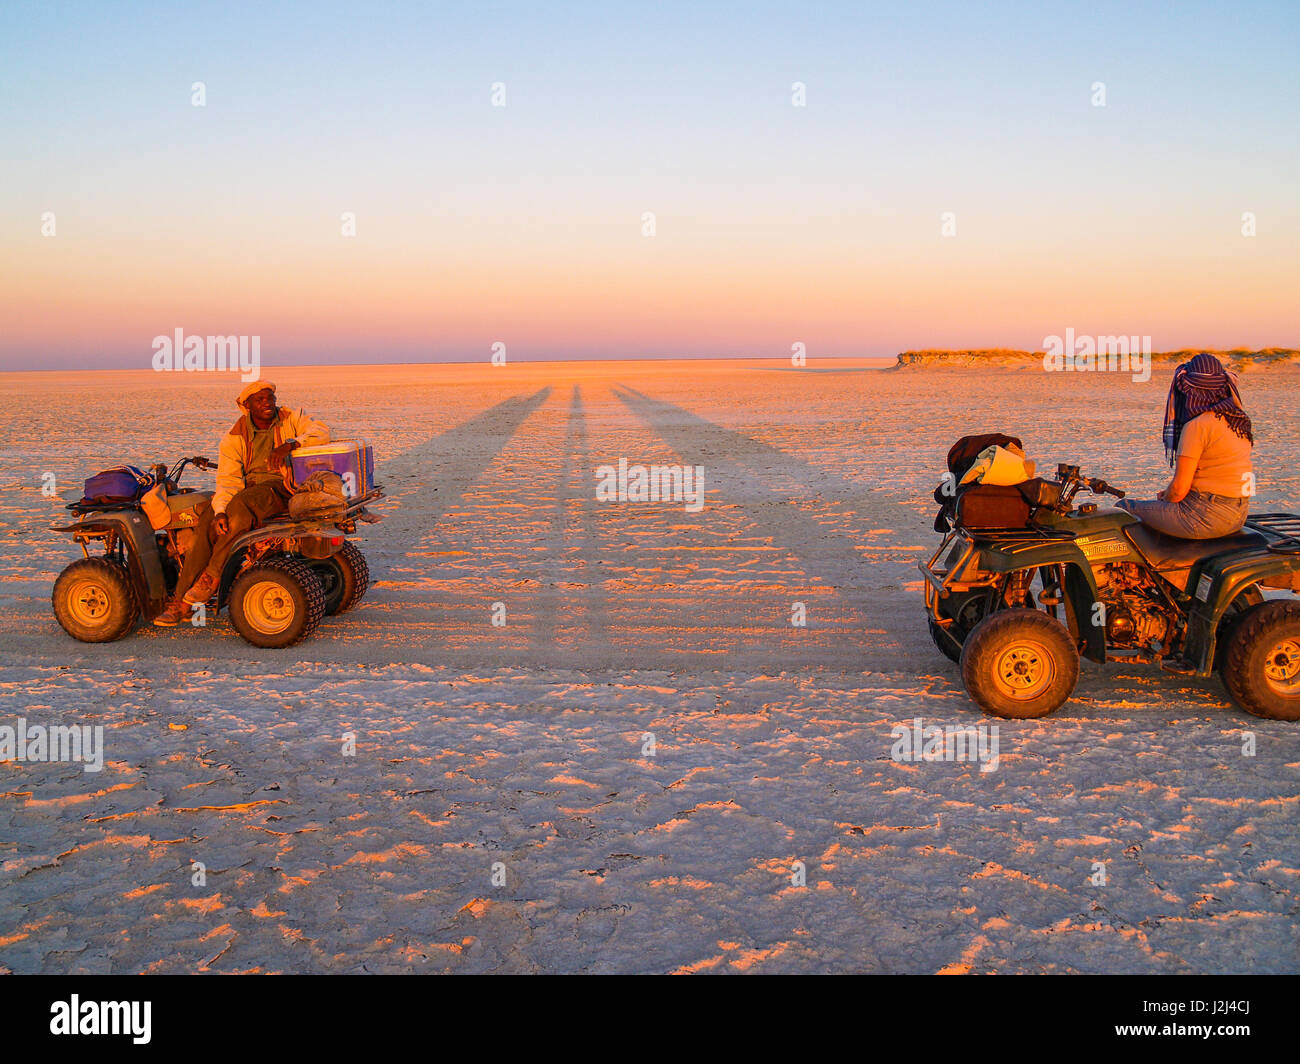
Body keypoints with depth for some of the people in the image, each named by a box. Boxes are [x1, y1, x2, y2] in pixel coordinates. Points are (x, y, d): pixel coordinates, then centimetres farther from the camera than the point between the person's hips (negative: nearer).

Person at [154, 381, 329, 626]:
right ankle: (180, 601, -21)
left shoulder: (290, 419, 6)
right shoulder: (235, 438, 7)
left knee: (240, 506, -34)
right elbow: (227, 480, -3)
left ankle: (211, 578, -25)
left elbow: (321, 432, -12)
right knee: (207, 520, -23)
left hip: (281, 488, -3)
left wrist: (289, 444, -29)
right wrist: (221, 511, -22)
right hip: (248, 487, 3)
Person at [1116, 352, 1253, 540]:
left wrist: (1164, 498, 5)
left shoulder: (1197, 426, -17)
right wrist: (1170, 493, 15)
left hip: (1205, 517, -9)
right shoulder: (1239, 419, 9)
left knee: (1124, 507, 5)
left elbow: (1179, 489, -17)